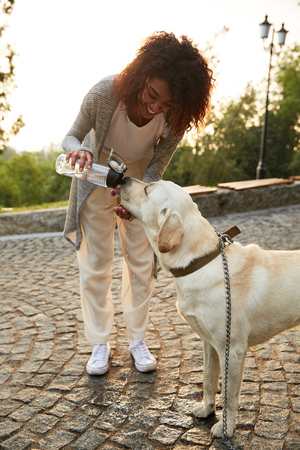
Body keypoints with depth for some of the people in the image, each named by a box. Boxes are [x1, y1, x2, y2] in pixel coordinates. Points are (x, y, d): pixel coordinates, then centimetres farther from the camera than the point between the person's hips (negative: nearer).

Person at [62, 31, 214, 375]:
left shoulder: (175, 118, -26)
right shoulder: (104, 94, -32)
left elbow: (156, 168, -16)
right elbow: (71, 136, -17)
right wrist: (77, 150, -41)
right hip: (96, 183, -1)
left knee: (142, 264, 5)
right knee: (94, 267, 2)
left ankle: (137, 339, 24)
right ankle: (100, 343, 21)